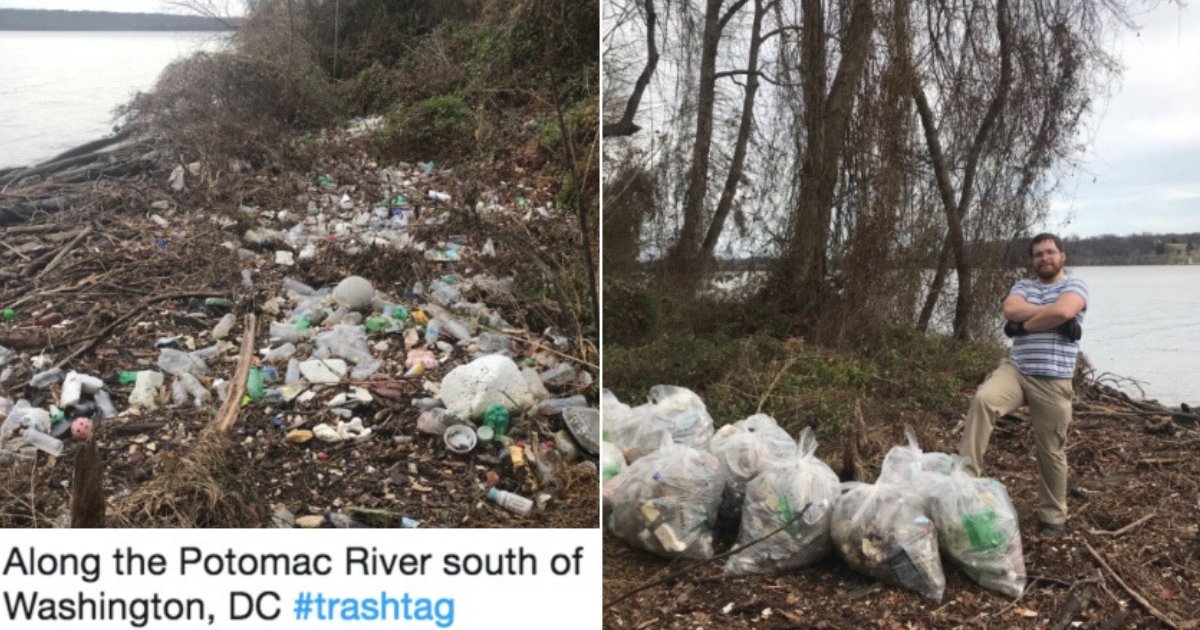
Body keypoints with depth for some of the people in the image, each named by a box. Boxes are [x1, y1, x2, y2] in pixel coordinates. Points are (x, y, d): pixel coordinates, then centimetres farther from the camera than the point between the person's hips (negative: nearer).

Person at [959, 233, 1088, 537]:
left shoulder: (1074, 285, 3)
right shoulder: (1023, 285, 14)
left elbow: (1063, 311, -19)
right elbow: (1010, 310, -8)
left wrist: (1026, 323, -8)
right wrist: (1048, 312, -10)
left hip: (1053, 382, -2)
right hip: (1016, 370, 3)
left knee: (1050, 451, 6)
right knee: (982, 399, -29)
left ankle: (1053, 516, 23)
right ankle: (965, 475, -28)